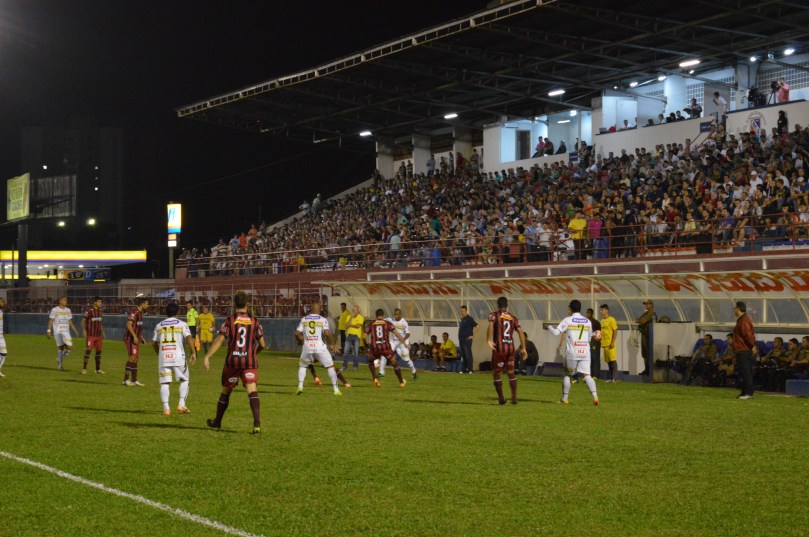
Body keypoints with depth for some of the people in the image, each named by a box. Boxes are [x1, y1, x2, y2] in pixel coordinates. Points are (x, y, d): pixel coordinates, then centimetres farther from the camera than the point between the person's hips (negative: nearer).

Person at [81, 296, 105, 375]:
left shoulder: (100, 311, 12)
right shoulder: (89, 310, -9)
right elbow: (83, 320, -11)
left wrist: (102, 332, 19)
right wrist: (84, 330, -20)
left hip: (98, 335, 7)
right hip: (91, 334, -7)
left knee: (99, 350, 6)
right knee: (89, 349, -8)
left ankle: (98, 369, 13)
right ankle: (84, 368, -1)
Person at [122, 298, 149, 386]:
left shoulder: (140, 312, 14)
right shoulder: (134, 311, -15)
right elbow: (129, 325, -22)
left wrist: (141, 337, 20)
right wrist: (135, 336, -26)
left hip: (136, 338, 10)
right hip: (130, 338, -10)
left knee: (136, 358, 9)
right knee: (132, 357, -11)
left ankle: (134, 380, 13)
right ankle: (126, 380, -7)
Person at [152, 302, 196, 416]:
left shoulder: (159, 326, 13)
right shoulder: (182, 324, 4)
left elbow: (154, 343, 16)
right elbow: (189, 338, -11)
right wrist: (193, 352, -13)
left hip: (163, 357, 2)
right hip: (178, 356, -2)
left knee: (164, 383, 3)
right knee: (184, 381, 10)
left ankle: (166, 408, -5)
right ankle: (181, 404, -3)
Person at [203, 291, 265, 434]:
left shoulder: (229, 321, -1)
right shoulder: (254, 321, 4)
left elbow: (219, 340, -11)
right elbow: (262, 344, 6)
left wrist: (207, 357, -13)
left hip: (232, 360, 0)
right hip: (250, 361, 0)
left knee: (225, 391, 17)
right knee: (252, 390, -11)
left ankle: (217, 422, 33)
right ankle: (257, 424, -27)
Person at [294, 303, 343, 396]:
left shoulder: (304, 319, 8)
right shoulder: (323, 320, 1)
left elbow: (297, 333, 4)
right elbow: (327, 333, -13)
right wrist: (331, 344, 2)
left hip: (307, 347, 2)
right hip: (320, 347, -2)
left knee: (302, 366, 21)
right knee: (330, 366, 9)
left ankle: (300, 386, 4)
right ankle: (336, 389, 5)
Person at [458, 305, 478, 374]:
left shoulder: (469, 319, -9)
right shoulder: (461, 319, 16)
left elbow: (476, 326, -13)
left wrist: (473, 336, -14)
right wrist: (459, 338, 17)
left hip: (467, 339, -8)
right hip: (461, 339, 8)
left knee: (468, 354, -9)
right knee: (463, 355, 11)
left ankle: (470, 369, -9)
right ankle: (464, 369, 17)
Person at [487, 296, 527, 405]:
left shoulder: (494, 315, 2)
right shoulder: (513, 317, 13)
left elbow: (491, 325, -19)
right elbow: (520, 332, 6)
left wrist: (489, 340, -28)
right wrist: (523, 348, 9)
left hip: (499, 348, -4)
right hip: (511, 347, 4)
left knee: (496, 373, 10)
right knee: (511, 372, 18)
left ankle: (501, 398, 7)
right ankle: (514, 397, 14)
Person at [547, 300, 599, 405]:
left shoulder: (568, 320, -2)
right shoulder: (588, 321, 11)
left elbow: (556, 332, -8)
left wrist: (549, 327, 13)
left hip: (572, 353, -3)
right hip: (585, 352, 3)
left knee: (566, 374, 14)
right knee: (586, 375, -1)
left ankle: (564, 398, 17)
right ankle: (594, 395, -23)